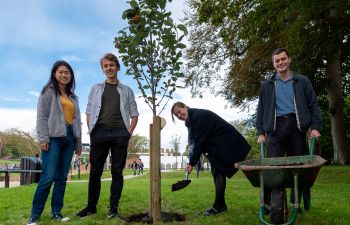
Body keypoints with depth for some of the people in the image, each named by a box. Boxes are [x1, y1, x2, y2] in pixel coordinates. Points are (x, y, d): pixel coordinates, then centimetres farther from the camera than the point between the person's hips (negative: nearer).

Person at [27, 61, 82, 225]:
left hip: (69, 139, 6)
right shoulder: (48, 91, 5)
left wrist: (78, 143, 15)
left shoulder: (72, 96, 21)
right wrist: (43, 138, -14)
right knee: (48, 176, -11)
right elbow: (42, 116, -4)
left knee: (62, 177, 6)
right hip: (54, 137, -6)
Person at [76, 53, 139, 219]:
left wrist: (129, 131, -1)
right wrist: (91, 131, -1)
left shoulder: (126, 90, 14)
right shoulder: (96, 88, 15)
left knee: (117, 172, 2)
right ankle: (91, 206, 15)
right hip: (99, 133, 1)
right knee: (95, 171, 3)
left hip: (120, 134, 0)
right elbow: (89, 112, 11)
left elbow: (134, 114, 12)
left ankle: (113, 208, 10)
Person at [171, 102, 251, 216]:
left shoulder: (199, 116, -23)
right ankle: (221, 205, 18)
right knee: (216, 172, 10)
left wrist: (192, 163, -21)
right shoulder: (191, 120, 8)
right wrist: (193, 160, -3)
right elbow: (195, 142, 8)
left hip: (226, 145, -10)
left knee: (218, 172, -10)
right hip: (216, 147, 10)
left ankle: (218, 206, -4)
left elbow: (200, 142, -25)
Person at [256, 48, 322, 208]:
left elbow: (313, 105, 9)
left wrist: (315, 127, -3)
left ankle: (296, 202, 14)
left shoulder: (302, 82, 13)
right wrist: (260, 132, 6)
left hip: (296, 126, 0)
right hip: (275, 127, 0)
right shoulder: (267, 85, 16)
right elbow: (261, 110, 14)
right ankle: (268, 203, -3)